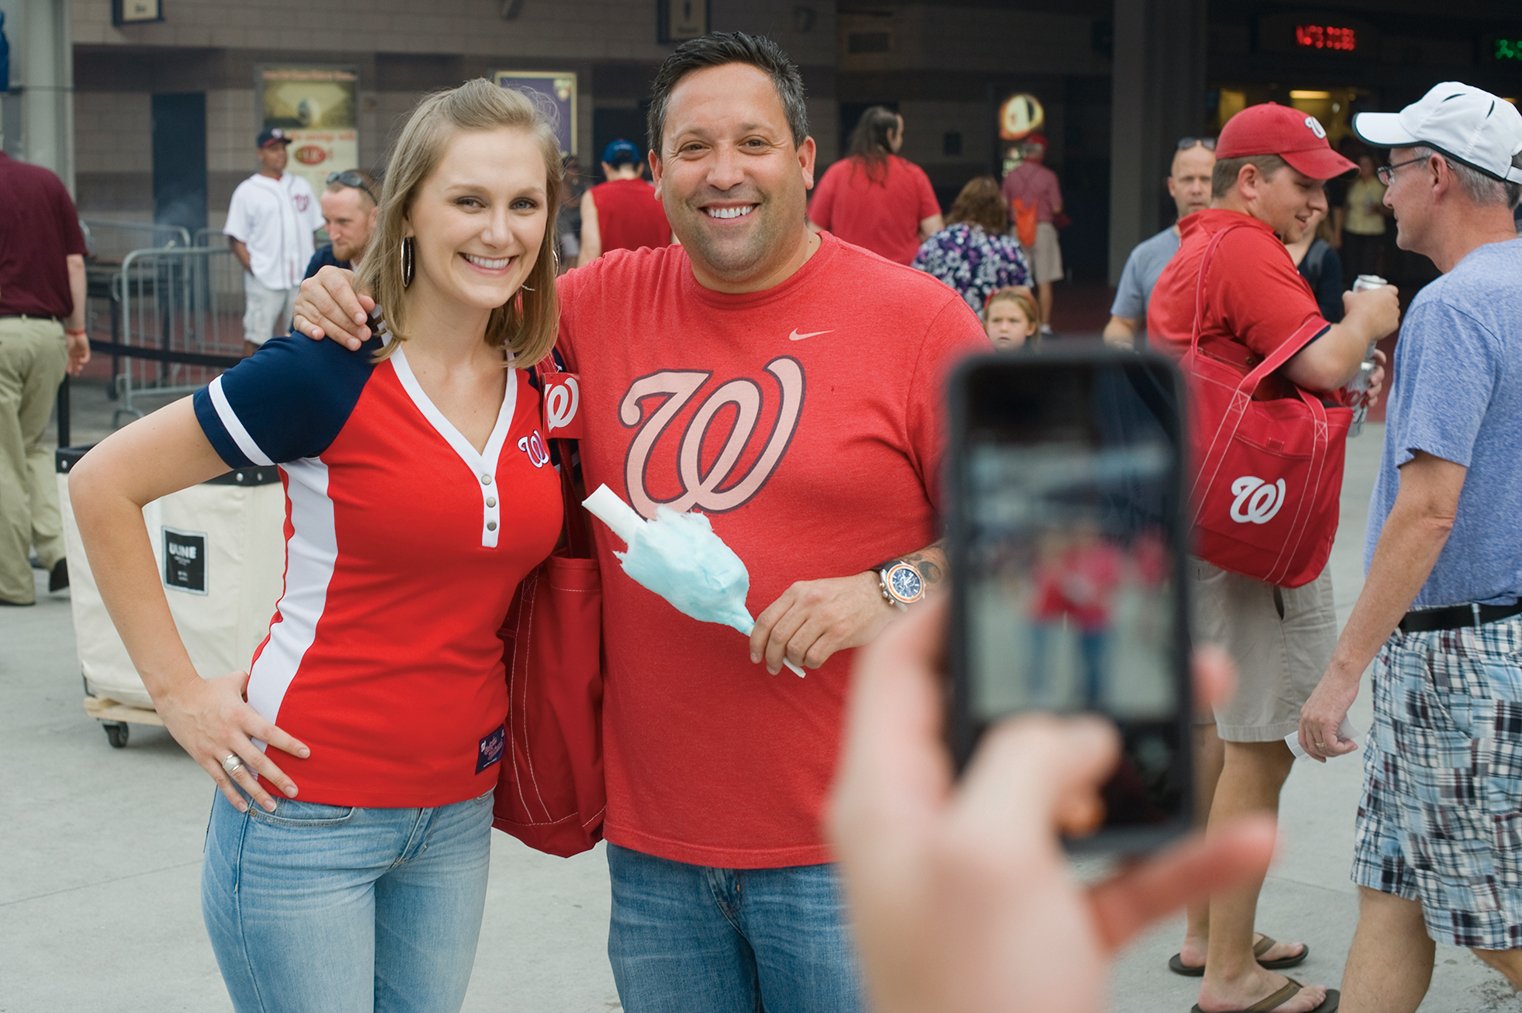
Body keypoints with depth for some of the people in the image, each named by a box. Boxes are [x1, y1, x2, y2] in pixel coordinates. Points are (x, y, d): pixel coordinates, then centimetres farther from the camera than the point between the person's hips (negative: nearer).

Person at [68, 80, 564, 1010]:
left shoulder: (540, 379, 2)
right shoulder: (330, 375, -14)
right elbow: (104, 484, -9)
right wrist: (178, 690, -9)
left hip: (460, 810, 6)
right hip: (309, 807, -5)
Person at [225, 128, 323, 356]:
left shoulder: (300, 186, 13)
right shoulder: (247, 191, -1)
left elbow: (313, 228, 16)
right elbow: (235, 238, -2)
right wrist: (253, 268, -13)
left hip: (301, 277, 4)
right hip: (264, 281, -4)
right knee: (256, 337, -7)